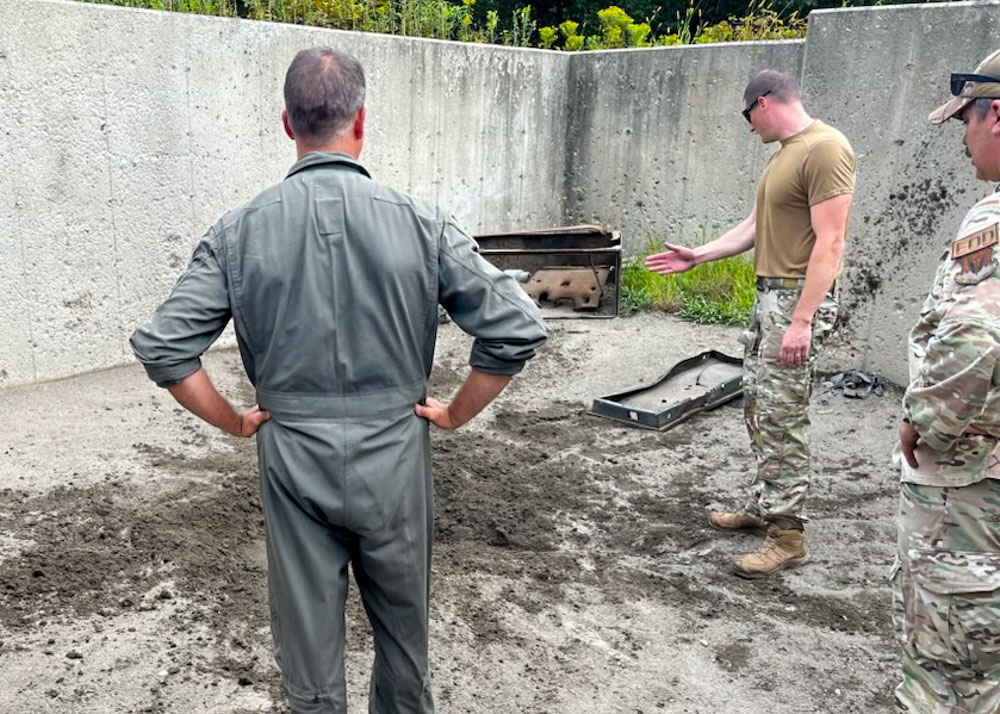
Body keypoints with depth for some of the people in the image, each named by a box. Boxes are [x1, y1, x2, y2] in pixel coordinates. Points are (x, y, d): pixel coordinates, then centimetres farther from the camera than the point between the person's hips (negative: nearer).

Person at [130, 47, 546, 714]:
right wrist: (455, 413, 0)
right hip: (393, 453, 0)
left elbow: (161, 346, -9)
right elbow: (518, 329, -13)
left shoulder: (240, 230, -7)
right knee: (404, 628, 23)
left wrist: (234, 420, 4)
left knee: (307, 634, 18)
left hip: (292, 455, 1)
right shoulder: (420, 222, -10)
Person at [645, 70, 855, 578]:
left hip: (797, 299, -10)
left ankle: (787, 535, 4)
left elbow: (830, 242, -20)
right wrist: (697, 256, 22)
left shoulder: (825, 149, -14)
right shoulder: (784, 153, 16)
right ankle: (763, 506, 27)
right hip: (768, 294, 10)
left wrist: (802, 320, -24)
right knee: (758, 408, 14)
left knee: (780, 417, -6)